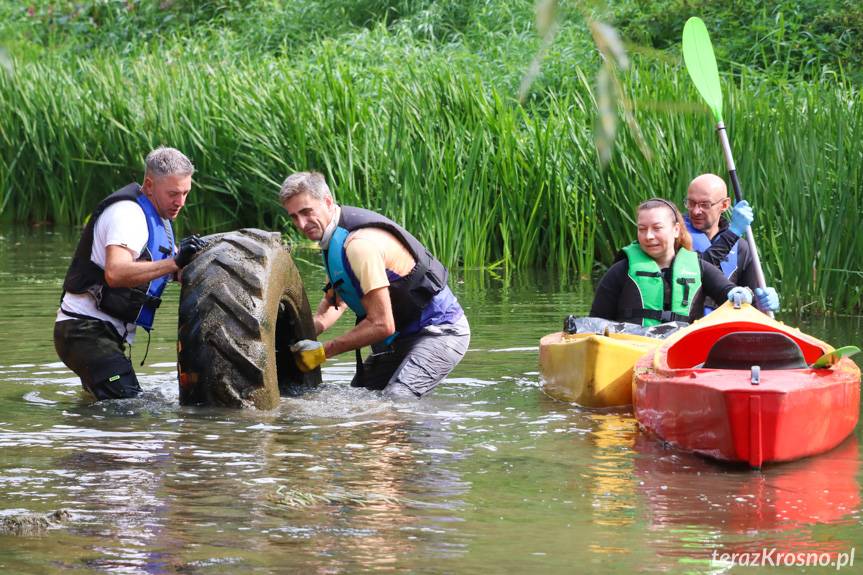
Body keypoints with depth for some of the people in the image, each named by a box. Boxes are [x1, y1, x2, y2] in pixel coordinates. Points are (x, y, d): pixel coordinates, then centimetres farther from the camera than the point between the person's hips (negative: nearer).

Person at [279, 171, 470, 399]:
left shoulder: (360, 243, -26)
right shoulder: (333, 239, 6)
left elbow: (382, 325, -27)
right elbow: (336, 300, 24)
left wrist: (322, 351, -18)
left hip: (441, 331, -10)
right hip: (403, 335, 10)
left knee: (396, 398, -30)